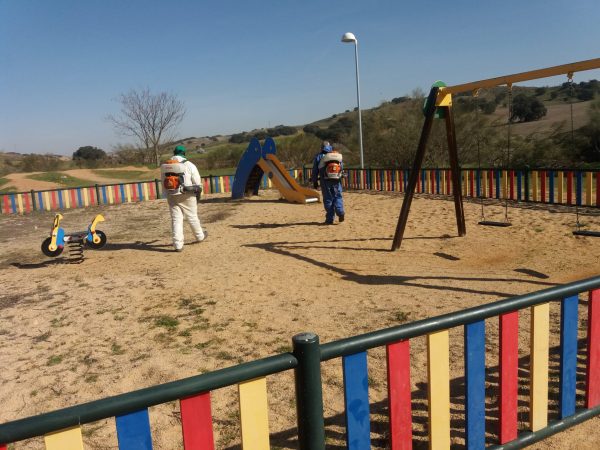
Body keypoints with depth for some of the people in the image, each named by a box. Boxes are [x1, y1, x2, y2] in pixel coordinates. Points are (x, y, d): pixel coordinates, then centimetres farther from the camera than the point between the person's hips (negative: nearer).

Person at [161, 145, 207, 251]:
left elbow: (163, 183, 9)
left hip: (171, 196, 2)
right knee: (192, 217, 13)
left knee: (176, 219, 3)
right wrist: (198, 193, 13)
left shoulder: (164, 166, 5)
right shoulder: (189, 165, -5)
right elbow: (197, 182, -2)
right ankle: (199, 236, 31)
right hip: (186, 196, -2)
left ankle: (178, 244, -2)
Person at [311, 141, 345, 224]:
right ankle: (340, 212, -12)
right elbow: (342, 169, 17)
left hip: (325, 181, -2)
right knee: (338, 197, 11)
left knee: (328, 199, 2)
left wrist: (314, 182, 12)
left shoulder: (319, 157, 4)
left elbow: (315, 171, 4)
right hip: (337, 180, 2)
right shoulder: (338, 156, 14)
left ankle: (330, 219, 2)